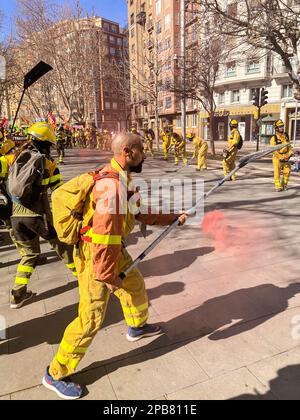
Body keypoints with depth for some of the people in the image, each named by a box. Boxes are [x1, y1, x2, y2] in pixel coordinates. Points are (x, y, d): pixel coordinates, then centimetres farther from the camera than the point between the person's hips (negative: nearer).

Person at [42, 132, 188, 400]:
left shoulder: (123, 180, 5)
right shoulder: (112, 185, -28)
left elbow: (141, 213, 16)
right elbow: (104, 234, -30)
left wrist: (172, 219, 15)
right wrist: (107, 275, -22)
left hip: (115, 250, 10)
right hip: (96, 256, -10)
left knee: (136, 286, 26)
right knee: (91, 318, -2)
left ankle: (137, 327, 55)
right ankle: (56, 375, 19)